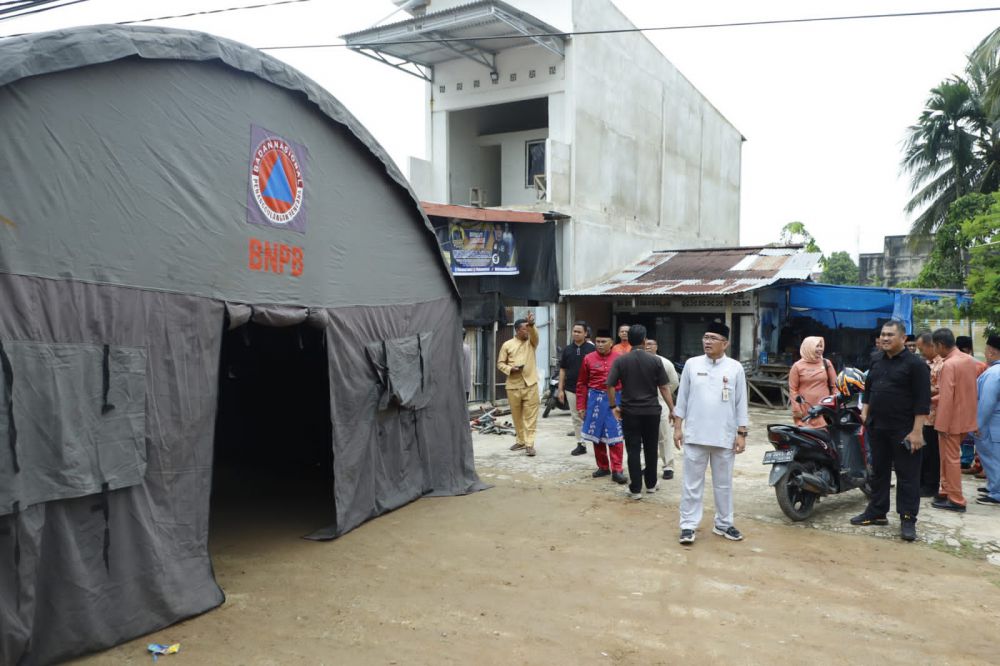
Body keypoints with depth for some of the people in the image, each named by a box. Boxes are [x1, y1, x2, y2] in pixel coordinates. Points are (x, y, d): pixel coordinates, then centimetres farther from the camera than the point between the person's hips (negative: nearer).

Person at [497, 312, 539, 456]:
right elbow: (500, 363, 6)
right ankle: (521, 440, 24)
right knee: (516, 415, 10)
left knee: (530, 415, -4)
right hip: (513, 386, 1)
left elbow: (535, 335, -16)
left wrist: (532, 324, -36)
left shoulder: (531, 342, 7)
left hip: (530, 384, -1)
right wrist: (510, 369, -13)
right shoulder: (507, 345, 5)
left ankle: (529, 444, -2)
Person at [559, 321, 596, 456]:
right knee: (576, 418, 9)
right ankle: (580, 444, 17)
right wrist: (560, 389, 5)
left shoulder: (592, 349, -4)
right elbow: (562, 370, 10)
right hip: (571, 389, 4)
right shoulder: (567, 349, 7)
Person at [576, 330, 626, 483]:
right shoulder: (588, 359, 1)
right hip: (595, 400, 2)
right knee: (596, 436, 9)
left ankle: (616, 470, 2)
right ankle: (603, 467, 22)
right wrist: (581, 406, 2)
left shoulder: (619, 359, -1)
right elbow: (582, 384, 4)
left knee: (615, 436, -3)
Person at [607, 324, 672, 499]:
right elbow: (663, 388, -3)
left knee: (633, 451, 4)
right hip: (652, 411, 1)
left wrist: (614, 406, 5)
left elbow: (610, 386, -7)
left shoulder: (620, 360, -5)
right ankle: (651, 484, 28)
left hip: (630, 411, -1)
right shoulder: (655, 360, -4)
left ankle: (636, 489, 5)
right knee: (651, 449, 15)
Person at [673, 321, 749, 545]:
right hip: (695, 435, 0)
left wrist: (741, 433, -1)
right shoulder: (692, 364, 1)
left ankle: (723, 524, 27)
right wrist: (677, 427, 1)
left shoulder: (735, 368, 0)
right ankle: (688, 525, 12)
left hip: (725, 437, 0)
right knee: (692, 482, 4)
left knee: (724, 483, 12)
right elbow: (682, 398, 5)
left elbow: (741, 403, 2)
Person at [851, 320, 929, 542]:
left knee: (907, 476, 1)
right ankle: (876, 512, 25)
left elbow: (922, 400, -14)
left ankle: (908, 519, 8)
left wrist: (917, 431, -18)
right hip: (877, 427, 7)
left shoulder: (915, 364, -10)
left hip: (903, 431, -7)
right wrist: (865, 411, 13)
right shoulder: (876, 359, 11)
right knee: (879, 471, 15)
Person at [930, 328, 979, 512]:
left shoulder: (948, 365, -21)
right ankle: (947, 492, 25)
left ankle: (956, 500, 8)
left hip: (951, 419, -8)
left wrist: (941, 425, -18)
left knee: (951, 460, 2)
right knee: (949, 457, 18)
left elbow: (946, 397, -23)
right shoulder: (970, 360, 6)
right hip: (965, 417, 8)